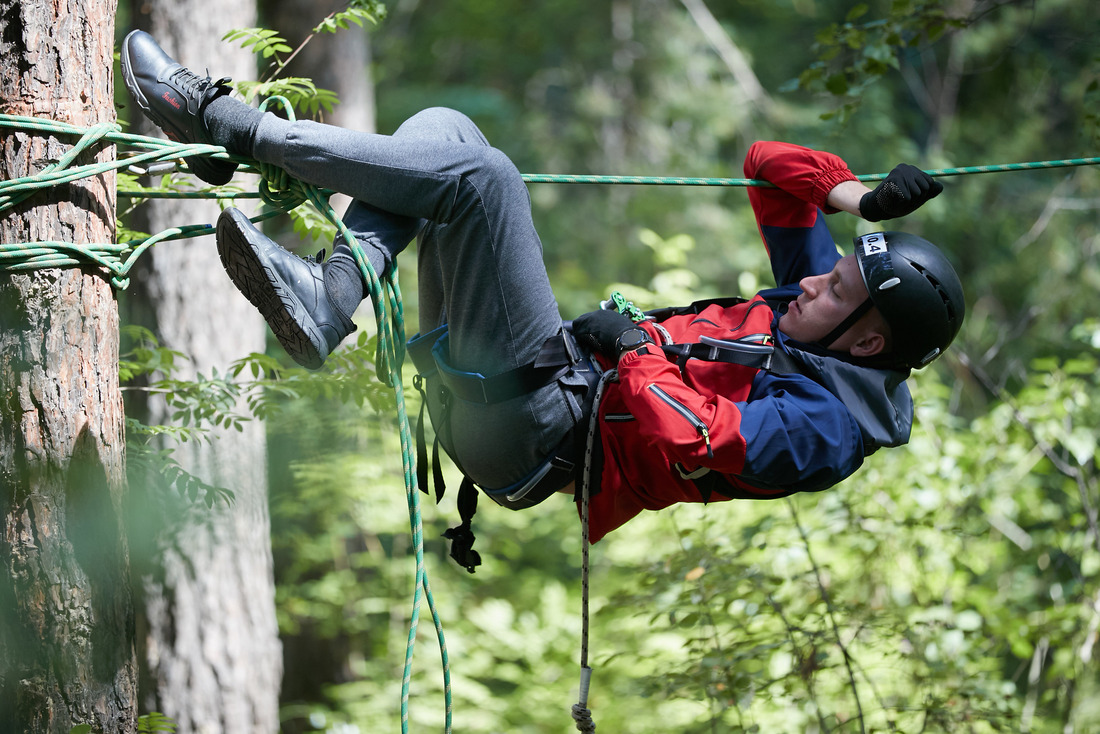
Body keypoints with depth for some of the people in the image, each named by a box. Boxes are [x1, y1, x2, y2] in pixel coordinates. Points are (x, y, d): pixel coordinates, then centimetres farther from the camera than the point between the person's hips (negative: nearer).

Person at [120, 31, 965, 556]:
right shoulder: (809, 307, 15)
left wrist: (631, 354, -17)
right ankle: (332, 299, -15)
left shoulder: (824, 423, -12)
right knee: (443, 127, 6)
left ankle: (225, 122, -16)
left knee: (478, 174, -24)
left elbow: (692, 446, -27)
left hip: (530, 429, -10)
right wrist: (856, 196, 8)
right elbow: (771, 166, 22)